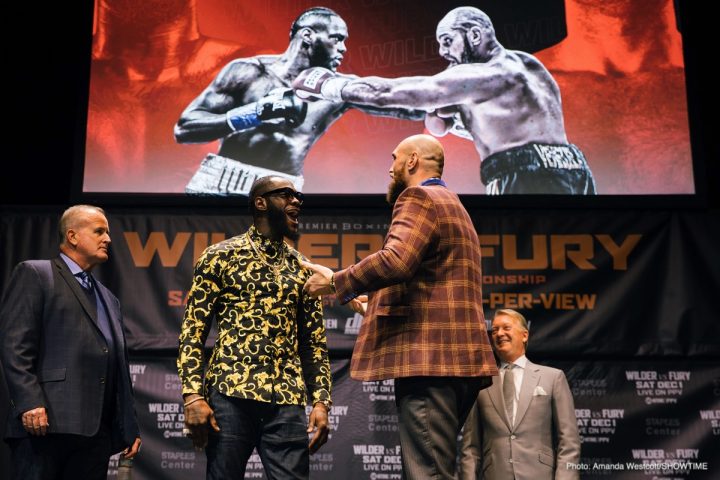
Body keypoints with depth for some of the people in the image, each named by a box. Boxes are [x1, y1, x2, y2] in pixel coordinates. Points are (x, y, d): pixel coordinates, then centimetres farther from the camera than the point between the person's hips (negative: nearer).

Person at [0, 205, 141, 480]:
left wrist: (130, 428, 17)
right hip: (47, 422, -6)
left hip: (97, 431, 7)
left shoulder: (109, 299, 27)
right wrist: (29, 403, -19)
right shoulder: (35, 274, 4)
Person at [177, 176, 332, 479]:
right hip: (230, 394, -3)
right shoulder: (221, 256, 5)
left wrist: (321, 401, 5)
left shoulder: (303, 269, 16)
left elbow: (315, 343, 15)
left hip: (287, 401, 3)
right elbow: (193, 332, 1)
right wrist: (193, 395, -9)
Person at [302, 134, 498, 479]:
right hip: (456, 358, 10)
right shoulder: (453, 206, 28)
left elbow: (396, 260, -22)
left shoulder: (419, 197, -4)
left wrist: (336, 282, -10)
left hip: (429, 356, -10)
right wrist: (375, 303, 34)